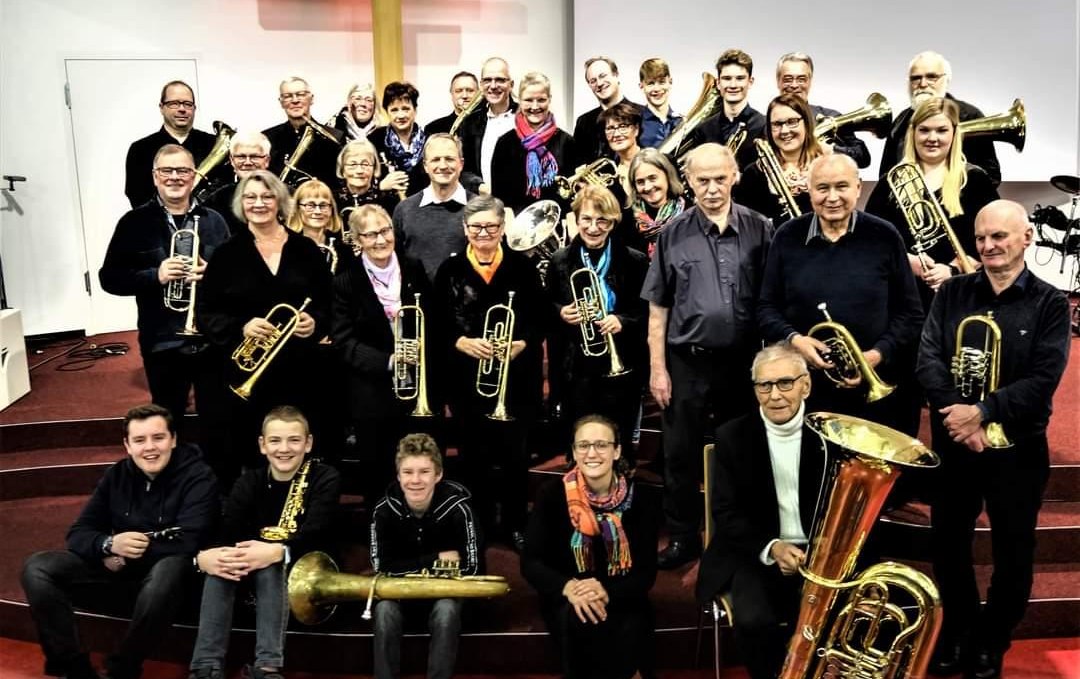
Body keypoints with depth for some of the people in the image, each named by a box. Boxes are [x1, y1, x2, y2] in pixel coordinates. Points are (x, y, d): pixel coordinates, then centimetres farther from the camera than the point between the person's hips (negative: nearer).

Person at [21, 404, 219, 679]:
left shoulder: (197, 477, -12)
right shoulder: (117, 475, 4)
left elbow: (188, 543, -21)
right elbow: (78, 534, 2)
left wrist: (127, 554, -18)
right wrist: (110, 544, -21)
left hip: (165, 571, -5)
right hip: (117, 569, 5)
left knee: (169, 569, -40)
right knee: (37, 569, -13)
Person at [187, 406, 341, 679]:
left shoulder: (325, 479, -10)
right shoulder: (250, 481, 1)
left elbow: (314, 536, -25)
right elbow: (225, 533, -13)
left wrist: (278, 552, -46)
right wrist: (202, 556, -37)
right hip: (255, 563, 4)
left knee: (271, 566, -35)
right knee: (221, 561, -26)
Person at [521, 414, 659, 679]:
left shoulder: (637, 498, -10)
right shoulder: (552, 494, -11)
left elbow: (646, 571, -9)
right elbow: (531, 562, -11)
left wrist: (608, 592, -28)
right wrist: (567, 588, -30)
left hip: (620, 596, 0)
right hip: (567, 598, 0)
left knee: (630, 633, -30)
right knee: (575, 618, -32)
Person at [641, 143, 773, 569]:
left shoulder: (760, 230, -1)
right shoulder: (673, 234, 0)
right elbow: (658, 308, 2)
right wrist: (657, 367, -1)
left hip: (744, 360, 0)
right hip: (687, 361, 0)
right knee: (680, 454, 9)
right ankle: (682, 537, 25)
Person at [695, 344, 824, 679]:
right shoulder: (732, 436, -3)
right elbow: (725, 511, -3)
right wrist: (770, 547, -19)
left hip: (820, 551, 1)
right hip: (755, 553, 0)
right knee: (753, 621, -26)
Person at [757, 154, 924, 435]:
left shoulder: (884, 237, -1)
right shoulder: (787, 238, 2)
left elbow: (910, 313, 2)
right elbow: (766, 307, 6)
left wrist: (879, 354, -13)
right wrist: (793, 338, -13)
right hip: (804, 388, 1)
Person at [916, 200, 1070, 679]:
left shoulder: (1050, 304, -4)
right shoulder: (952, 293, 3)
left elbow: (1042, 381, -13)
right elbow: (928, 358, -6)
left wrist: (982, 412, -22)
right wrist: (958, 415, -19)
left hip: (1018, 448, -2)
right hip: (954, 443, 2)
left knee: (1013, 554, 10)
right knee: (948, 544, 12)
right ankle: (957, 631, 33)